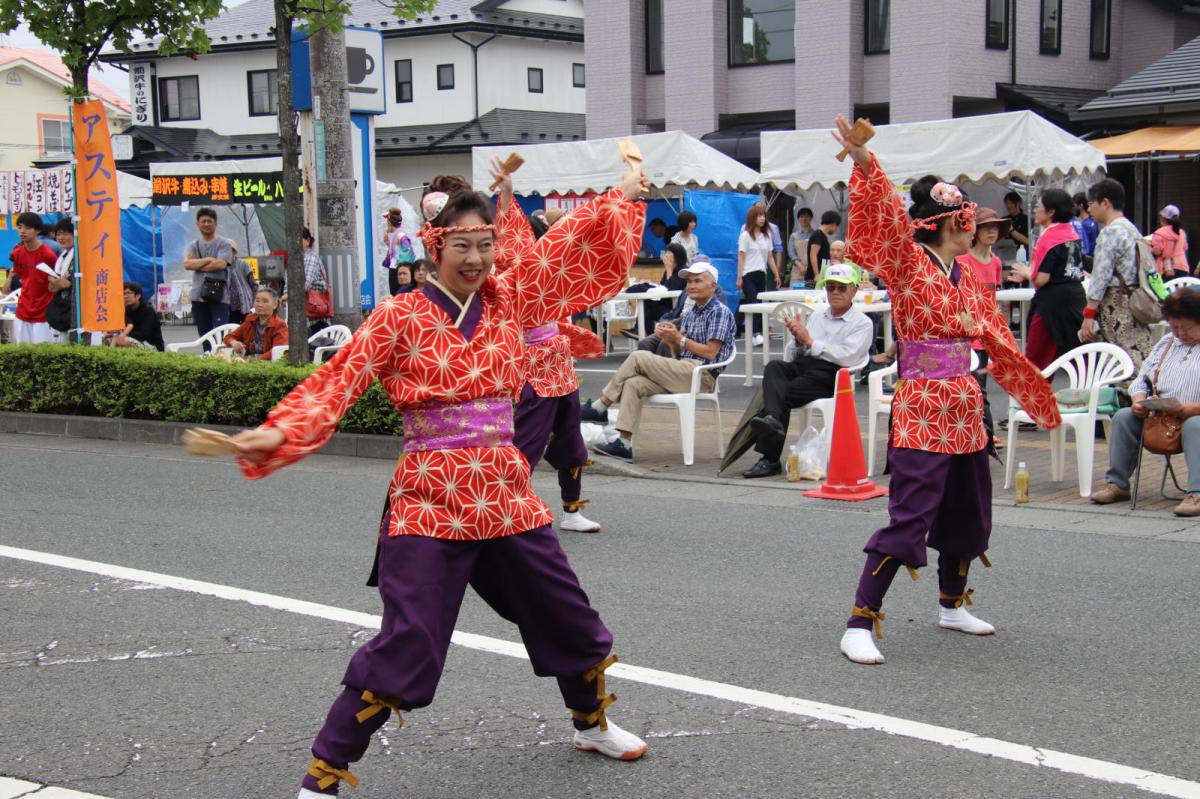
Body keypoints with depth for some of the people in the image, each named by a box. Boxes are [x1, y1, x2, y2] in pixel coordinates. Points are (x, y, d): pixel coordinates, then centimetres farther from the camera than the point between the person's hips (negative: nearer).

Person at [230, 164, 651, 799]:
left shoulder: (507, 300, 5)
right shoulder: (398, 318, -8)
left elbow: (567, 247, 14)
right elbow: (336, 385, -14)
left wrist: (622, 197, 14)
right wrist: (278, 433, -28)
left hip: (506, 495, 6)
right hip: (430, 501, -6)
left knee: (568, 619, 18)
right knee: (406, 645, -12)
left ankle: (592, 723, 45)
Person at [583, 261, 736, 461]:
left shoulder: (720, 313, -2)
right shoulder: (689, 314, 23)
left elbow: (710, 353, -11)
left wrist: (679, 339, -8)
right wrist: (669, 339, 0)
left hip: (702, 375, -8)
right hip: (683, 373, 8)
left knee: (638, 356, -18)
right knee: (633, 384, -17)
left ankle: (599, 407, -8)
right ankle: (624, 444, -23)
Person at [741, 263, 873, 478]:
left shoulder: (862, 323, 7)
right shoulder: (817, 316, 27)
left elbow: (846, 357, -10)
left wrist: (810, 341, -8)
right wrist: (799, 340, 0)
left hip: (829, 374, -5)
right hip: (802, 365, 5)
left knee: (783, 394, -29)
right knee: (774, 367, -29)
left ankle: (770, 459, -32)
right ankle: (772, 418, -48)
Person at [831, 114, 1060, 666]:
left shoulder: (965, 277, 12)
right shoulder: (910, 264, -9)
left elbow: (995, 337, 22)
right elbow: (888, 219, -27)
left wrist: (1036, 390, 29)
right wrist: (864, 162, -42)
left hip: (964, 408, 8)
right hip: (922, 408, -8)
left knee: (967, 512, 18)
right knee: (909, 516, -13)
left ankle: (951, 605, 38)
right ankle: (860, 621, -8)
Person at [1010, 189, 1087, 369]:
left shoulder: (1048, 238, -15)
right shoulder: (1072, 233, 10)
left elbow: (1040, 279, -20)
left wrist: (1026, 272, 1)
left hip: (1051, 300, -8)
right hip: (1077, 295, 8)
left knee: (1036, 358, 0)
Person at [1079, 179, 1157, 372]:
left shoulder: (1110, 233, -13)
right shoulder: (1132, 229, 16)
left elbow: (1101, 277, -17)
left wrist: (1089, 314, -17)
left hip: (1115, 305, -9)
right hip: (1136, 301, 9)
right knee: (1142, 358, 8)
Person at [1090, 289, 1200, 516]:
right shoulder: (1165, 343, 21)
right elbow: (1142, 380, 20)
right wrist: (1139, 401, -2)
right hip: (1156, 417, 6)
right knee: (1123, 417, -16)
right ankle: (1117, 484, -12)